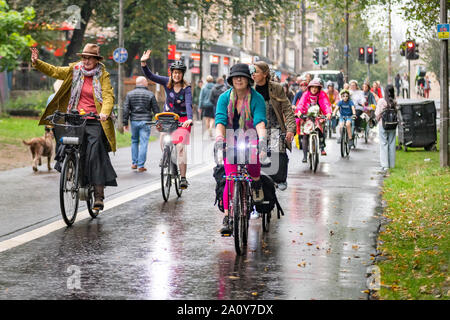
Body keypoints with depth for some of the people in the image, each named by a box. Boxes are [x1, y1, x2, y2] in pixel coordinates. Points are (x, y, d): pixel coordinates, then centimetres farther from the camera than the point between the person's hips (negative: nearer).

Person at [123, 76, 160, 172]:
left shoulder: (130, 94, 4)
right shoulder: (150, 95, -1)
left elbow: (126, 109, 1)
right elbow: (156, 110, 1)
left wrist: (125, 123, 6)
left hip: (134, 121, 3)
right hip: (145, 121, -3)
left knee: (134, 141, 18)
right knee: (143, 143, -1)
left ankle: (134, 163, 17)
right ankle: (140, 166, -3)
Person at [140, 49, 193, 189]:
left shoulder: (186, 88, -13)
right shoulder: (167, 82, -3)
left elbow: (188, 104, -26)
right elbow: (150, 76, -9)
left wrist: (189, 119, -42)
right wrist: (143, 63, -25)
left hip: (182, 120, -4)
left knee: (180, 145, -18)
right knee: (163, 143, -11)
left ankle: (183, 178, -17)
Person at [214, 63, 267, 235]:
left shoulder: (257, 98, -9)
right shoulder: (224, 98, -5)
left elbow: (260, 122, -21)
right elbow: (220, 122, -16)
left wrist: (262, 140, -39)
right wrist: (219, 141, -34)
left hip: (250, 139, -1)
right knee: (231, 179, -13)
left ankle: (256, 184, -2)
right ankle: (227, 218, -6)